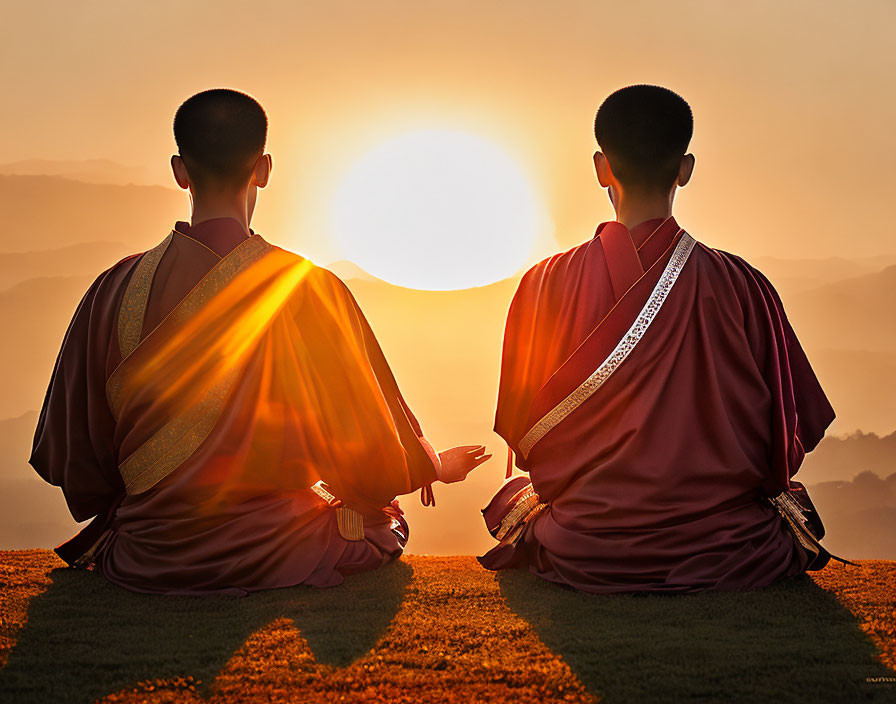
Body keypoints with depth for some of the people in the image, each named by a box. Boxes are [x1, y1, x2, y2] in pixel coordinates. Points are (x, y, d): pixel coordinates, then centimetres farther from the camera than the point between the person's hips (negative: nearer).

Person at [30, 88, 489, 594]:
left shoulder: (115, 291, -9)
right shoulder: (307, 291, -17)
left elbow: (72, 458, 0)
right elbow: (372, 443, -5)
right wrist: (436, 466, 17)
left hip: (146, 563, 3)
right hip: (272, 559, -3)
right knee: (385, 519, 26)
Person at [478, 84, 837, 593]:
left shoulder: (547, 284, -7)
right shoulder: (741, 286, -9)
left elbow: (522, 428, 4)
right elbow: (792, 430, 0)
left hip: (583, 559, 0)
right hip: (726, 559, 0)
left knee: (515, 496, 33)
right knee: (791, 503, 34)